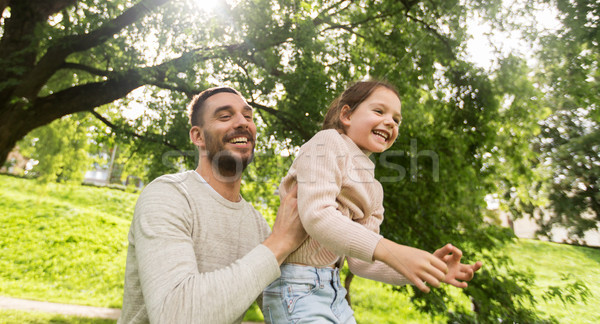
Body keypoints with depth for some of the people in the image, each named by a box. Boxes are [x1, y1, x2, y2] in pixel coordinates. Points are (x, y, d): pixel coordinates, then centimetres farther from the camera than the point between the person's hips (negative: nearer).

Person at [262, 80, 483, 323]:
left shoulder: (372, 188, 14)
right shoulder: (328, 142, -7)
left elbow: (360, 262, 9)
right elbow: (315, 215, -21)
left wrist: (426, 268, -3)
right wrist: (388, 250, -30)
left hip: (333, 291, 8)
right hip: (297, 287, -8)